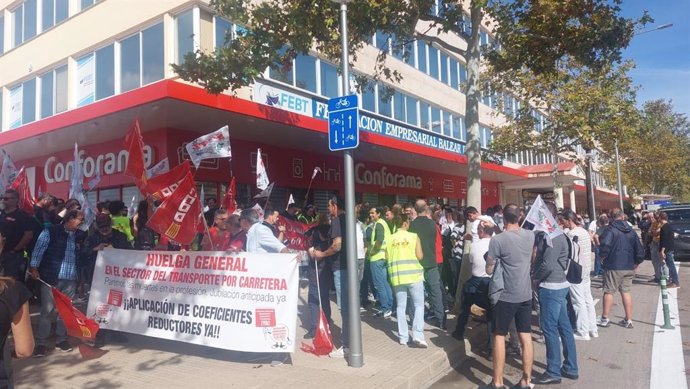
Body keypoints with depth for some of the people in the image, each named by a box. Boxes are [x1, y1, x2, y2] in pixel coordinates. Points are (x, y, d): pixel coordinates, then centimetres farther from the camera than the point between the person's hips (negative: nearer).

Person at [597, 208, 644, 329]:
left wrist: (603, 256, -12)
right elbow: (640, 250, 10)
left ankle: (605, 319, 8)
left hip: (613, 266, -6)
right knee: (626, 292, 12)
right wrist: (635, 262, 19)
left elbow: (605, 244, -27)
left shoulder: (610, 229, -10)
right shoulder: (631, 231, 10)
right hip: (629, 267, 6)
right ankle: (628, 320, 16)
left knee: (608, 291, 2)